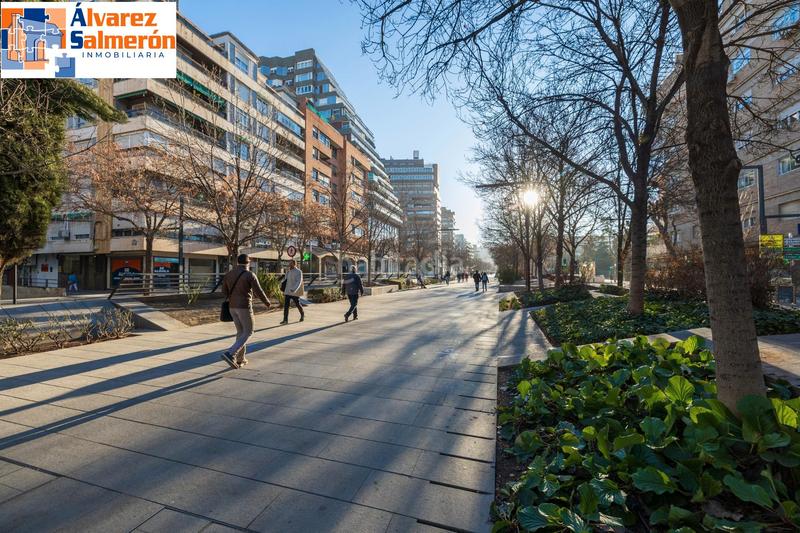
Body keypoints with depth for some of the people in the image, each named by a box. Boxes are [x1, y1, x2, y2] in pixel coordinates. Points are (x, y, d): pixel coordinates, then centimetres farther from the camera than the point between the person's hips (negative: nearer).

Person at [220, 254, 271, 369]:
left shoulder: (228, 274, 7)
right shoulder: (250, 275, -12)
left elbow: (224, 292, 13)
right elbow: (259, 292, -12)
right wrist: (267, 303, 5)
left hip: (232, 307, 7)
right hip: (244, 307, -6)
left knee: (240, 332, 16)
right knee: (248, 332, 4)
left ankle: (240, 359, 16)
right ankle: (230, 354, -12)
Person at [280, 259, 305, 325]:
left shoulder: (299, 272, -12)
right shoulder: (288, 272, 9)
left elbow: (299, 282, -22)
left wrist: (294, 289, -36)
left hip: (295, 292, -5)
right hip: (288, 291, 5)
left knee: (297, 304, 9)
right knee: (286, 305, -7)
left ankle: (302, 315, 35)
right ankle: (285, 320, -8)